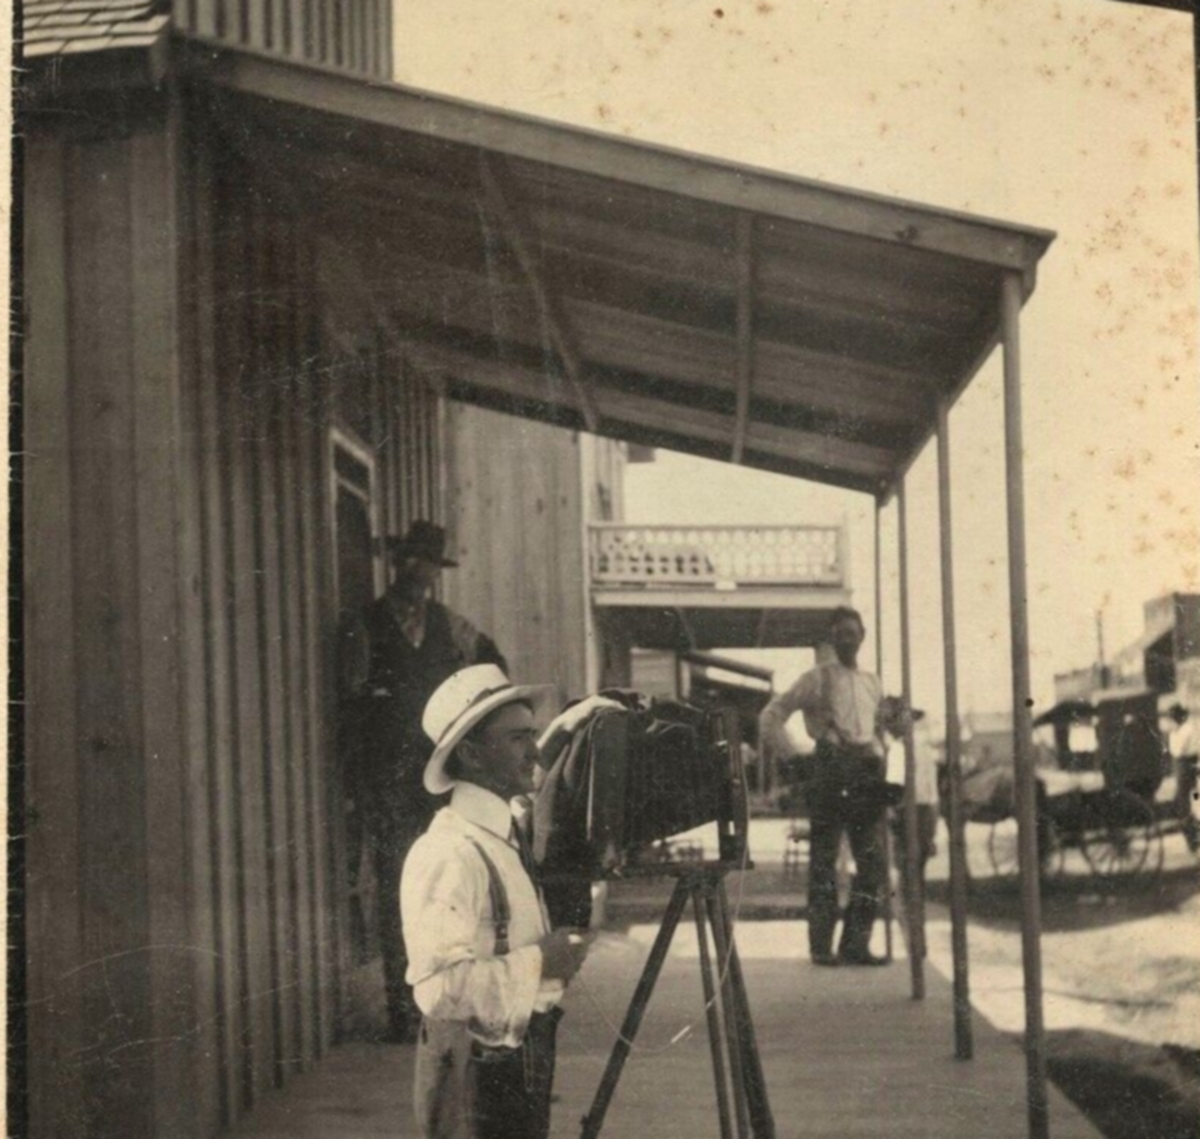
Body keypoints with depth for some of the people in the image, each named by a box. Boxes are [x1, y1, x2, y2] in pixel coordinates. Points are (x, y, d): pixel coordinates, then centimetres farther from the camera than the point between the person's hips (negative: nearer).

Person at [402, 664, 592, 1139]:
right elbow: (442, 985, -27)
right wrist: (537, 962, -19)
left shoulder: (508, 837, 12)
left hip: (521, 1060, 9)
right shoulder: (449, 854, -19)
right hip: (476, 1068, -9)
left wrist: (555, 953, 8)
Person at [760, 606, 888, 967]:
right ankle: (822, 946, -1)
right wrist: (790, 756, -5)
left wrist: (879, 758, 13)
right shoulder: (817, 679, 2)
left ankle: (856, 943, 6)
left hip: (867, 774, 5)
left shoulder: (872, 683, 18)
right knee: (824, 861, -4)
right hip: (831, 771, -5)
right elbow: (771, 716, 1)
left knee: (873, 862, 2)